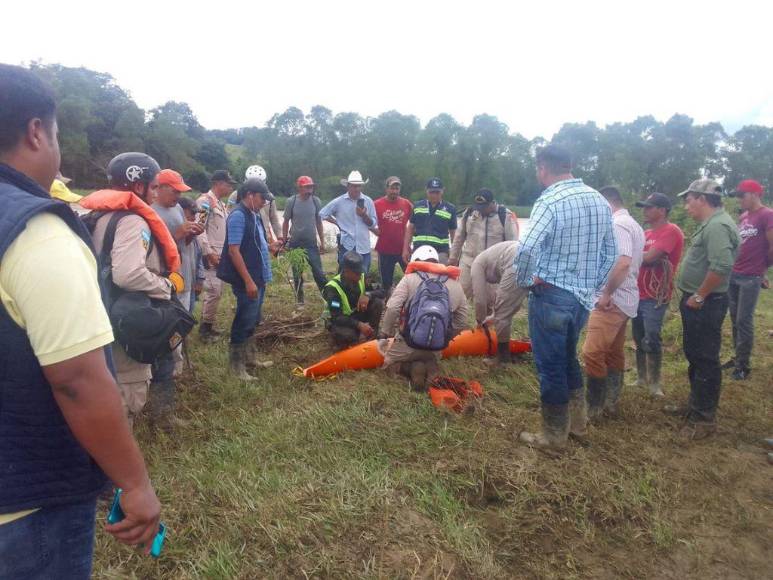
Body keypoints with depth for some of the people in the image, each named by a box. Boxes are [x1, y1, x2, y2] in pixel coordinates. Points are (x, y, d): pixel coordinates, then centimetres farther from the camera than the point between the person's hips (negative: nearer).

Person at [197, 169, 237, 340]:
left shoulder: (220, 203, 19)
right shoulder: (205, 201, -10)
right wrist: (209, 252, -21)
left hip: (222, 254, 9)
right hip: (211, 254, -9)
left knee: (217, 291, 11)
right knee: (213, 291, -10)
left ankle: (209, 325, 20)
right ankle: (205, 327, 1)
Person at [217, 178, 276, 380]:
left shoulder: (253, 215, 12)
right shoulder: (238, 215, -16)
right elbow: (233, 250, -21)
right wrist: (248, 281, -23)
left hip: (258, 277, 9)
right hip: (247, 280, -9)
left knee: (252, 320, 18)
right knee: (244, 321, -1)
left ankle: (249, 358, 32)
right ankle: (236, 365, 11)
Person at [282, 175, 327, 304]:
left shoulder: (316, 201, -3)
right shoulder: (291, 201, -8)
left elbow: (319, 222, 5)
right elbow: (286, 222, 1)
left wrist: (322, 242, 4)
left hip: (311, 243, 0)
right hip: (295, 243, 0)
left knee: (318, 272, -2)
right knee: (297, 273, 10)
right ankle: (299, 299, 22)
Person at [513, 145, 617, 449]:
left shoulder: (550, 201, -18)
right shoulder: (600, 201, 7)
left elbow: (526, 250, -32)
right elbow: (610, 253, 12)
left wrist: (524, 280, -15)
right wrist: (592, 286, 17)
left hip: (551, 295, -7)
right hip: (583, 297, 8)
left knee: (550, 365, 5)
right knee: (568, 356, 25)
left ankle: (554, 434, 18)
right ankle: (577, 419, 36)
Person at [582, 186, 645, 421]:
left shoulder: (617, 224, -15)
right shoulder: (634, 225, 17)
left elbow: (623, 262, -29)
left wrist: (607, 293, -21)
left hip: (612, 300, -11)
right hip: (626, 299, 11)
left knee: (592, 353, -10)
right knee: (614, 353, 16)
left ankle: (593, 408, -3)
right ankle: (610, 402, 25)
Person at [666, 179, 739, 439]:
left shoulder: (718, 225, -19)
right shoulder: (710, 224, 15)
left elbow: (721, 266, -31)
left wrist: (699, 296, -21)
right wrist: (694, 296, 16)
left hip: (706, 304, -11)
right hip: (697, 302, 11)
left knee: (705, 360, -2)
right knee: (694, 355, 19)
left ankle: (705, 418, 8)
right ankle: (695, 404, 32)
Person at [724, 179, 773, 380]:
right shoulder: (743, 217, 13)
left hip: (750, 278, -7)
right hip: (733, 275, 7)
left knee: (744, 321, -2)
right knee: (735, 319, 12)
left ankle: (744, 365, 7)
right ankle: (738, 357, 22)